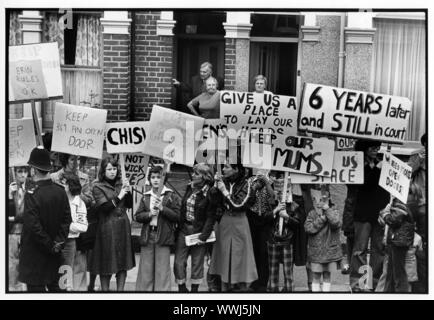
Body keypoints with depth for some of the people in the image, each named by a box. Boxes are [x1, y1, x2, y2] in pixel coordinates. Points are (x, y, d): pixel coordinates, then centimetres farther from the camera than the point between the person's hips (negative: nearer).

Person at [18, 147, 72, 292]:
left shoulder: (32, 194, -19)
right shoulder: (60, 191, -2)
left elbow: (33, 226, -21)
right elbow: (67, 219, 1)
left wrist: (50, 245, -12)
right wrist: (58, 242, -1)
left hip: (35, 253, -6)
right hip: (54, 254, 6)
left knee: (36, 287, 2)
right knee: (54, 285, 17)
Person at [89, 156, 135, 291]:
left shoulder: (121, 184, 11)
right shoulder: (98, 187, -4)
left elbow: (129, 205, 9)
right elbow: (104, 207, -13)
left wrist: (127, 191, -6)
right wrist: (118, 197, -14)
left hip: (123, 226, 5)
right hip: (107, 228, -5)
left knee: (123, 263, 7)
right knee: (107, 264, 0)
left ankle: (120, 289, 14)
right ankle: (105, 289, 9)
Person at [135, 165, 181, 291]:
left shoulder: (171, 196, 3)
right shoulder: (145, 197, 14)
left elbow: (177, 216, -3)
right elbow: (137, 216, 11)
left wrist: (162, 208, -14)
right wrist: (149, 214, -8)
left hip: (163, 237, -3)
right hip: (147, 236, 3)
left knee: (162, 270, -3)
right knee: (146, 270, 4)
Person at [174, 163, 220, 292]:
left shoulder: (210, 193, -10)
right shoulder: (190, 188, 5)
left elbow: (210, 217, -11)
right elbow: (182, 209, 12)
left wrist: (203, 236, -17)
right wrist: (178, 227, 5)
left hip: (199, 231, -4)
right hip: (184, 229, 4)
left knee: (197, 264, 7)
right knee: (179, 262, 2)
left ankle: (194, 289, 20)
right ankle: (182, 288, 18)